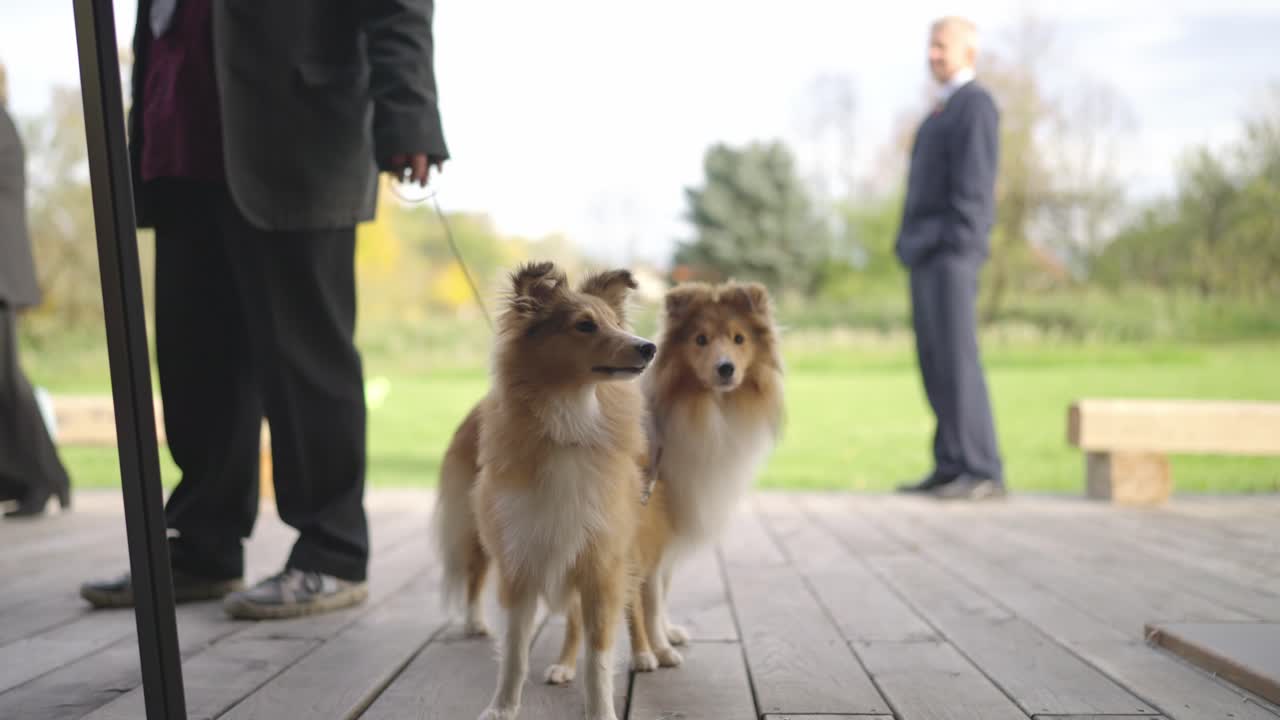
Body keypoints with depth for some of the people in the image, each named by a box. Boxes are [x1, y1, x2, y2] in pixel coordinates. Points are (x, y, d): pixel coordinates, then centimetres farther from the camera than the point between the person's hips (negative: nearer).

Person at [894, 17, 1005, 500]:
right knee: (935, 364, 6)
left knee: (956, 360, -12)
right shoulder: (945, 111, 26)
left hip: (949, 251, -10)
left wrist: (956, 252, -23)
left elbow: (975, 184, -16)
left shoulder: (976, 102, -6)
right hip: (928, 254, 10)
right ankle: (953, 468, 9)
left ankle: (983, 473, -9)